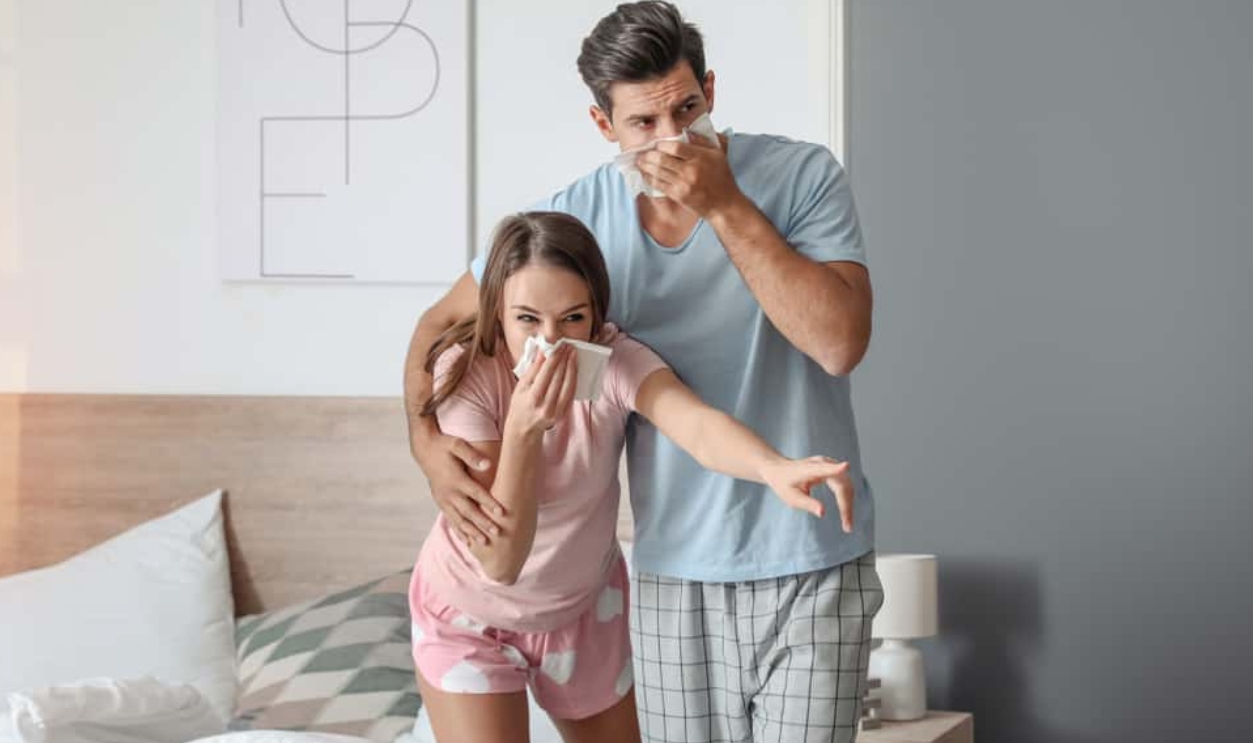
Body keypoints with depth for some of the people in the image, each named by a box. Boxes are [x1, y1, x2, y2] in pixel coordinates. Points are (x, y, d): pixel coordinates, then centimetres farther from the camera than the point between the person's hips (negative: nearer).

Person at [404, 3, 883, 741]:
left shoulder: (802, 176, -9)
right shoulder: (577, 216, -2)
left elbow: (840, 342, -21)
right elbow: (444, 322, 9)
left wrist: (726, 206, -21)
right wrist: (426, 436, -9)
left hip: (812, 566, -2)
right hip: (675, 573, 2)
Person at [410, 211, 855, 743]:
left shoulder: (614, 359, -25)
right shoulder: (466, 374, -27)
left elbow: (698, 425, -47)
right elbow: (499, 562, -31)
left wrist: (774, 468, -69)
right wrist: (523, 430, -44)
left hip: (585, 603, 3)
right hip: (471, 616, -2)